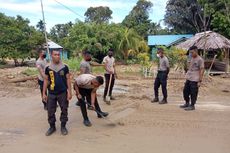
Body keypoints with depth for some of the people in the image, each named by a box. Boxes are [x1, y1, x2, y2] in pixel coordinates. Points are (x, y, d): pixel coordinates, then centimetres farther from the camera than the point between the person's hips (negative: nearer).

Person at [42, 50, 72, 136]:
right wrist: (44, 93, 4)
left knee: (64, 110, 7)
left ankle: (63, 126, 24)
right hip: (51, 93, 1)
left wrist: (69, 92, -4)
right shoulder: (48, 68, 2)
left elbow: (68, 79, 2)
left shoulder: (64, 67, -1)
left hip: (63, 93, -1)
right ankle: (52, 127, 25)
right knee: (50, 111, 7)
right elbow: (46, 80, 7)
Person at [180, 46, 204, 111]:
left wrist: (200, 81, -15)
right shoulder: (192, 59, 14)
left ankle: (192, 106, 13)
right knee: (185, 91, 13)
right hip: (188, 79, 8)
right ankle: (187, 103, 29)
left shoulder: (200, 60, -10)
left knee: (193, 93, 0)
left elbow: (202, 71, -12)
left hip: (194, 80, -8)